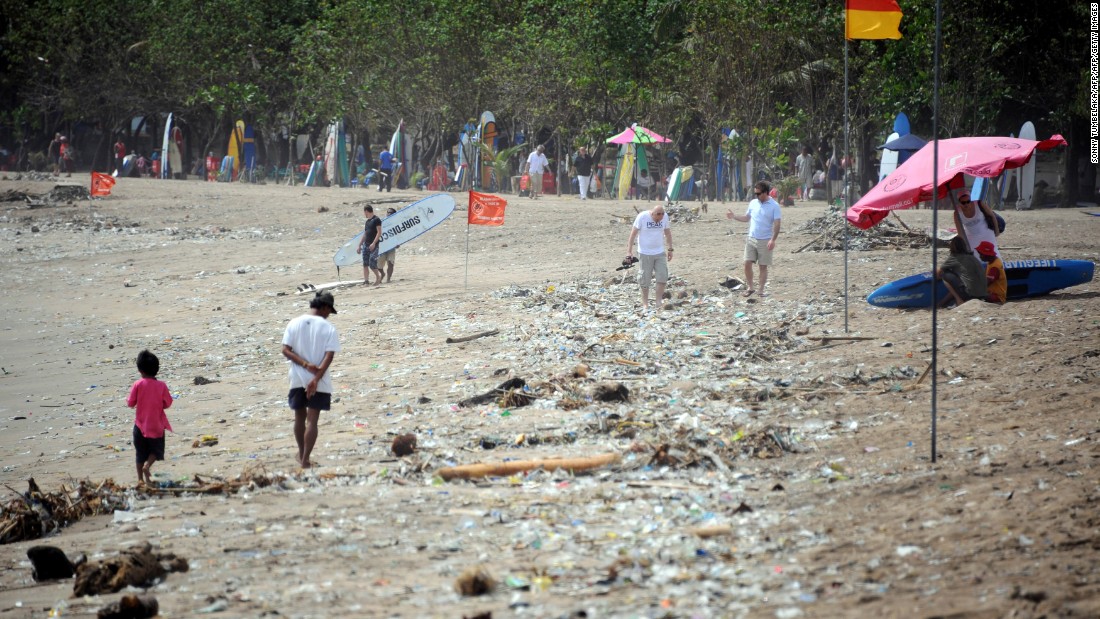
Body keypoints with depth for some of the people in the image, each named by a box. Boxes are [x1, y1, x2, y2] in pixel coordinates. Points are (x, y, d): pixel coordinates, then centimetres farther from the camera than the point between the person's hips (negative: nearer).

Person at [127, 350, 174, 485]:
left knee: (140, 452, 13)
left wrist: (128, 402, 15)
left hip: (140, 424, 0)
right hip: (157, 425, 0)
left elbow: (131, 403, -7)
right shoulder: (161, 386, -9)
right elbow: (167, 404, -3)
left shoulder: (138, 385, -12)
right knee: (156, 450, 14)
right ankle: (147, 465, -12)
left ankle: (140, 478, 12)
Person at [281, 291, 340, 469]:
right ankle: (305, 460, -5)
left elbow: (286, 350, -6)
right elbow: (329, 356, -15)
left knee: (300, 417, 19)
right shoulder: (329, 329, -7)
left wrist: (305, 364, -12)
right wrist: (316, 378, -19)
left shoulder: (294, 324, 1)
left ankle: (302, 454, 34)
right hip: (319, 381, -3)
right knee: (312, 420, 0)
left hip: (297, 379, 3)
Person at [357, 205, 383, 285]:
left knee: (372, 263, -11)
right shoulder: (367, 221, 18)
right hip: (366, 245, 8)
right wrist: (359, 246, 20)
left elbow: (379, 232, -13)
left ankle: (378, 277, 11)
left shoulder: (376, 220, -7)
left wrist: (374, 243, -21)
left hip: (373, 246, -8)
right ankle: (366, 281, 1)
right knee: (365, 264, 0)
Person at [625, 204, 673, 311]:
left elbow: (668, 233, 13)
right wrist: (629, 252, -15)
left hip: (660, 253, 4)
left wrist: (670, 249, 13)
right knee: (645, 279, 0)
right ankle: (645, 304, 10)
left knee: (662, 277, -3)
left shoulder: (664, 217, -1)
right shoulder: (642, 217, -14)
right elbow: (633, 234, -12)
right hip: (645, 253, -4)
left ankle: (659, 301, 7)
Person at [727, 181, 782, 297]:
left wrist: (773, 240, -20)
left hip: (765, 241, -4)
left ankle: (762, 290, 13)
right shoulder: (753, 203, 7)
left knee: (763, 266, 3)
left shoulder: (774, 206, -8)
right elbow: (746, 218, 18)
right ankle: (750, 288, 9)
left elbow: (777, 224, -11)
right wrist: (734, 216, 3)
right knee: (747, 263, -2)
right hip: (751, 239, 4)